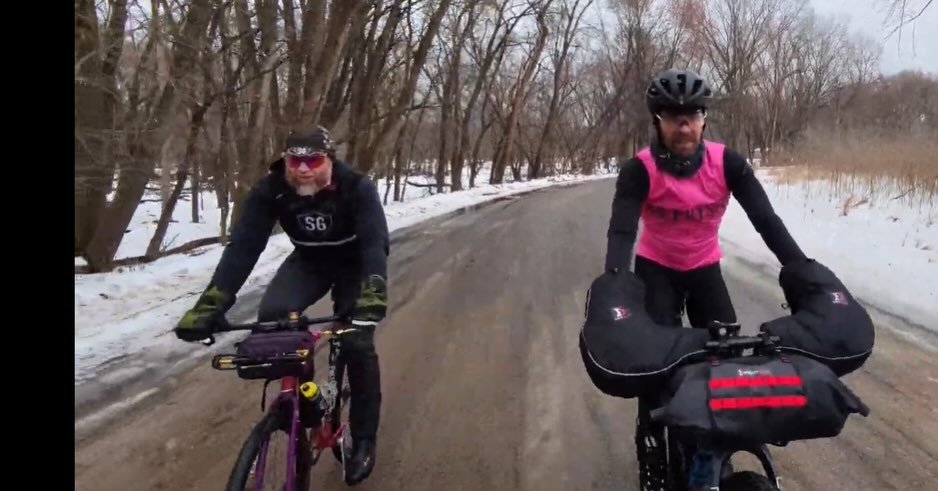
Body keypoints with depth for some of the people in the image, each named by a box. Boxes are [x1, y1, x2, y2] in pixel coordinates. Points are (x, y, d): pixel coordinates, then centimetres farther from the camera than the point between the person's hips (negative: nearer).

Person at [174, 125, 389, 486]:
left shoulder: (357, 188, -31)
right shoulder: (269, 191, -25)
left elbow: (375, 241, -42)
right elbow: (243, 246, -31)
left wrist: (373, 293, -62)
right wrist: (210, 305, -44)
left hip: (354, 262, -2)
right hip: (308, 261, 2)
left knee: (357, 342, -15)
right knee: (272, 318, -25)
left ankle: (363, 440, 3)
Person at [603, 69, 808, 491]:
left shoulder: (726, 162, -18)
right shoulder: (640, 169, -23)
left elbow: (765, 218, -22)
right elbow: (621, 230, -33)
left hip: (705, 269, 2)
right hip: (655, 270, -2)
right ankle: (652, 457, 8)